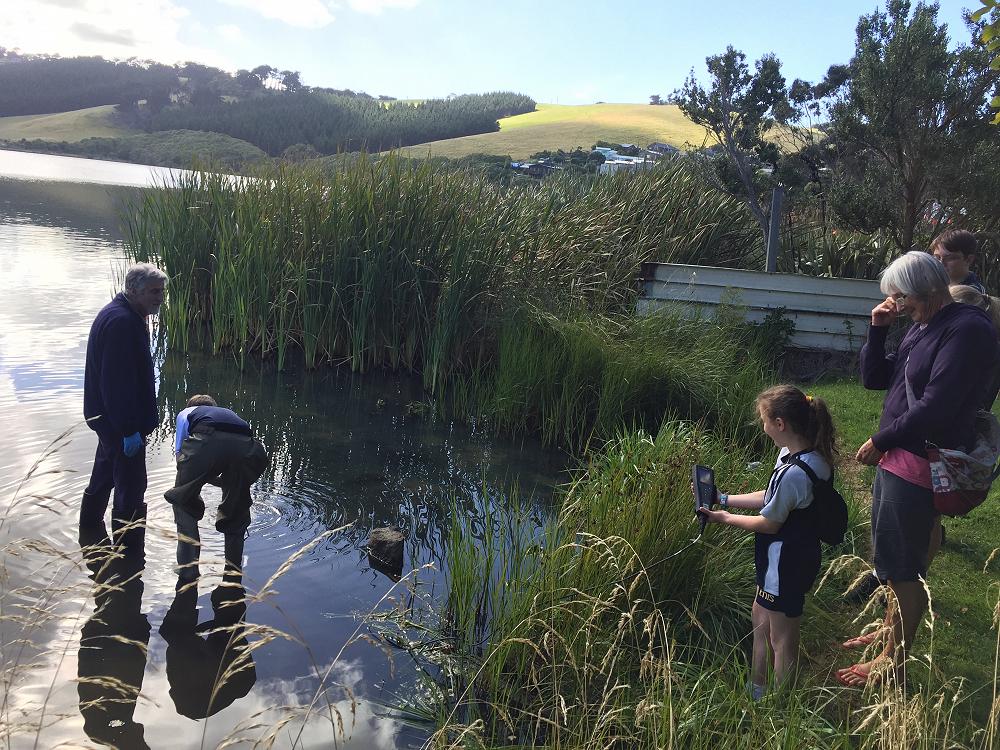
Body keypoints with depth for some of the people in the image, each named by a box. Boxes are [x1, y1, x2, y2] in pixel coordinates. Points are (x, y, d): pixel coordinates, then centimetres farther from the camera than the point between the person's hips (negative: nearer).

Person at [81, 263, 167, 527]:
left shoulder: (118, 314, 9)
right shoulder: (122, 322, -25)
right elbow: (119, 383, -29)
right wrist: (130, 429, -26)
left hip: (106, 416, 11)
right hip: (121, 421, -11)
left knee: (104, 474, 26)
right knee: (131, 485, 0)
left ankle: (90, 524, 43)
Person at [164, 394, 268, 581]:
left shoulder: (186, 412, 37)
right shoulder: (229, 413, 46)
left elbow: (179, 452, 24)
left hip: (206, 443, -3)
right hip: (247, 446, 3)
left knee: (183, 502, 23)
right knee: (239, 502, 30)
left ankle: (188, 567, 19)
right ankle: (234, 565, 35)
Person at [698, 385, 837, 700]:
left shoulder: (793, 473, -32)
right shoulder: (809, 457, -1)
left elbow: (769, 523, -20)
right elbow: (771, 498, 9)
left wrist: (725, 518, -7)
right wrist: (725, 500, 9)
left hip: (787, 563, -10)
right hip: (792, 556, 10)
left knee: (781, 638, 9)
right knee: (759, 620, 25)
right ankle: (756, 690, 42)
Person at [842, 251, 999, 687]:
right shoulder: (921, 328, 11)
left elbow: (935, 406, -24)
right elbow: (874, 379, 14)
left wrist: (879, 441, -13)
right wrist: (877, 330, 0)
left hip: (921, 465, -9)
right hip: (895, 458, 9)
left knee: (903, 565, 0)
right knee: (893, 557, 21)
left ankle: (894, 660, 12)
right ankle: (891, 628, 38)